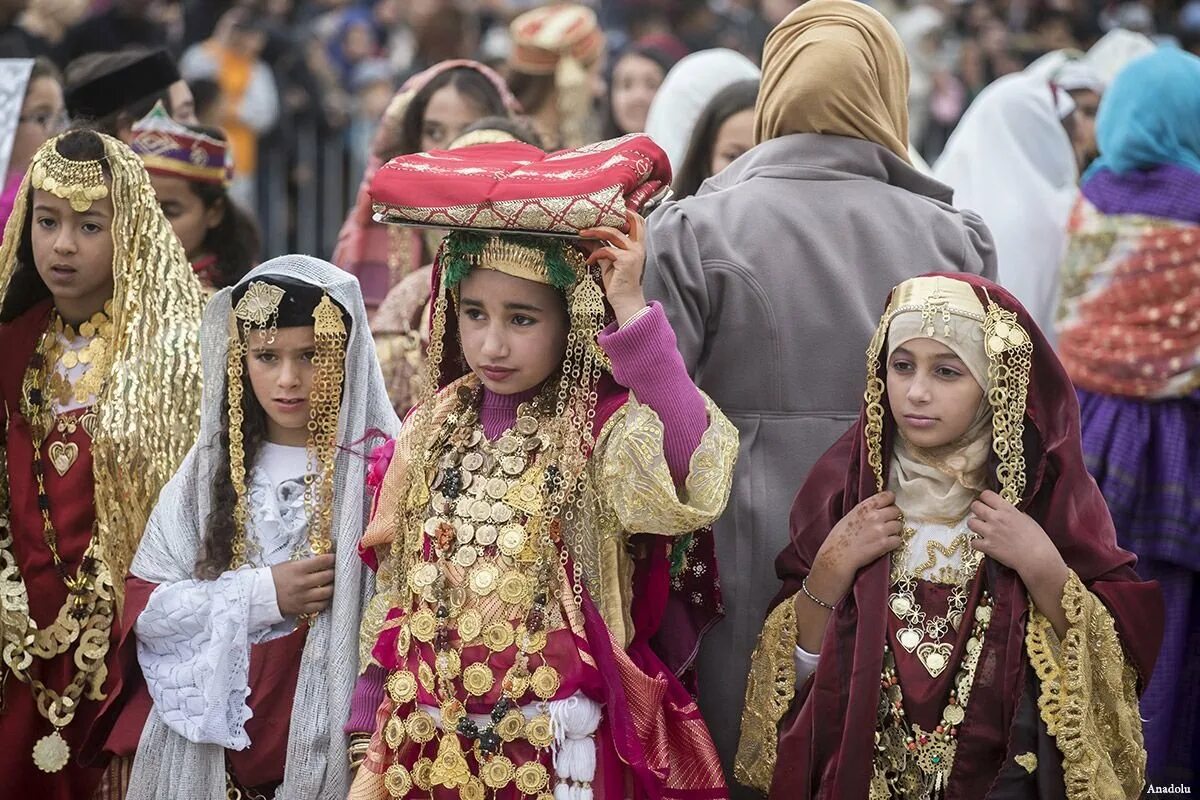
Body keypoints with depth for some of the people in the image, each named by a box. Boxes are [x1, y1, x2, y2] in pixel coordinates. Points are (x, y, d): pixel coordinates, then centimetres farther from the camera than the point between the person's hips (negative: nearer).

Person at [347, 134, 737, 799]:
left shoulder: (603, 427, -11)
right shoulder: (435, 430, 5)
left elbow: (690, 483, -35)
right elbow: (396, 599, 12)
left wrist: (630, 309, -32)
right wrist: (381, 746, 12)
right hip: (429, 745, 4)